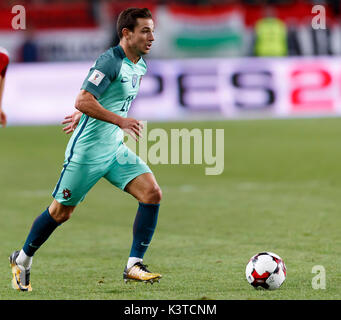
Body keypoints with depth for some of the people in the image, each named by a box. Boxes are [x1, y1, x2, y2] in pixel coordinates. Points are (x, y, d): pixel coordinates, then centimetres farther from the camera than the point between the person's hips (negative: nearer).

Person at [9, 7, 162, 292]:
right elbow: (83, 101, -27)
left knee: (152, 194, -11)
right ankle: (23, 260, 27)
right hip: (87, 151, -8)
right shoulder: (110, 61, -19)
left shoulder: (140, 66, 8)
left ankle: (134, 265, -8)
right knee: (61, 212, 5)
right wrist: (121, 121, -30)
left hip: (115, 149, 8)